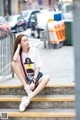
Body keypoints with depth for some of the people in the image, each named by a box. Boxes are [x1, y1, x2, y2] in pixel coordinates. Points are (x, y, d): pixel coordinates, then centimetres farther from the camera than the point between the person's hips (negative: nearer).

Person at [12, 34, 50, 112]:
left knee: (47, 78, -34)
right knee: (14, 63, -24)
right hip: (25, 78, 0)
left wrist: (33, 81, -19)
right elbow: (14, 60, -26)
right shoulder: (19, 53, -1)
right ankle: (27, 88, -30)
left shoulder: (34, 50, -4)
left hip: (36, 76, 0)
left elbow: (38, 67, -7)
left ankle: (28, 98, -38)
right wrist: (18, 47, -14)